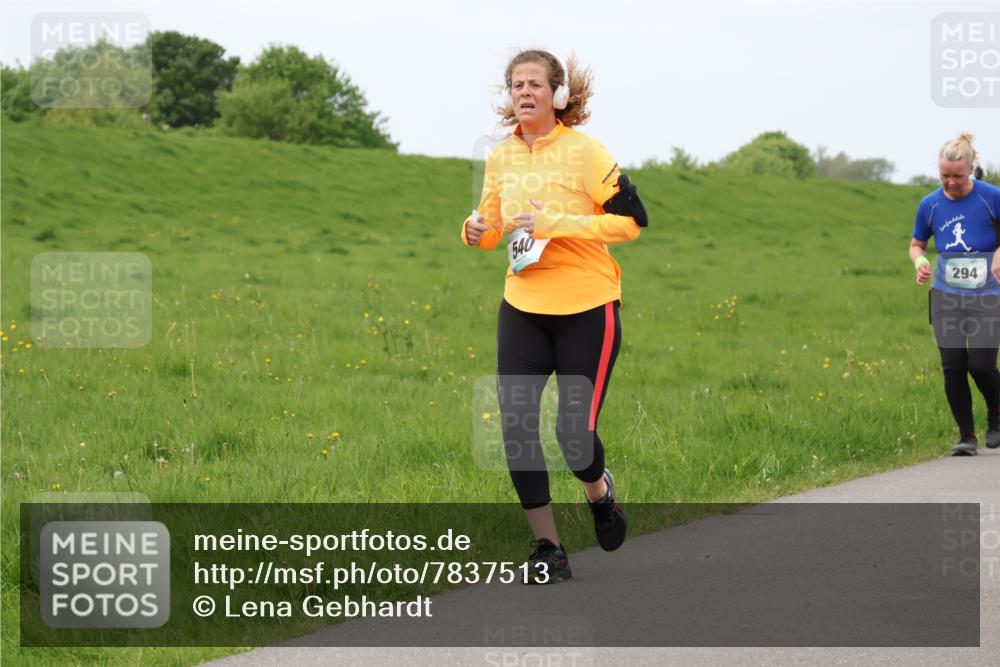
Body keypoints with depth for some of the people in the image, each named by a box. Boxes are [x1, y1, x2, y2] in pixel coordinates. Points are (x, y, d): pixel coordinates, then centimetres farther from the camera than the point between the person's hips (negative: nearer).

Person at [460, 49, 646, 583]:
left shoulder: (584, 151, -10)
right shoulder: (500, 158, 6)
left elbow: (631, 220, -13)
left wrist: (557, 223, -21)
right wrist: (476, 230, -6)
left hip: (587, 310, -5)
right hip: (522, 309, 5)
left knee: (574, 431, -6)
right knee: (515, 426, -5)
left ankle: (598, 490, 32)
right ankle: (548, 551, 8)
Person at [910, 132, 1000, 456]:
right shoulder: (930, 204, 3)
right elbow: (917, 244, 16)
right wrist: (919, 260, -6)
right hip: (946, 296, 3)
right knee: (953, 366, -3)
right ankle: (966, 435, 10)